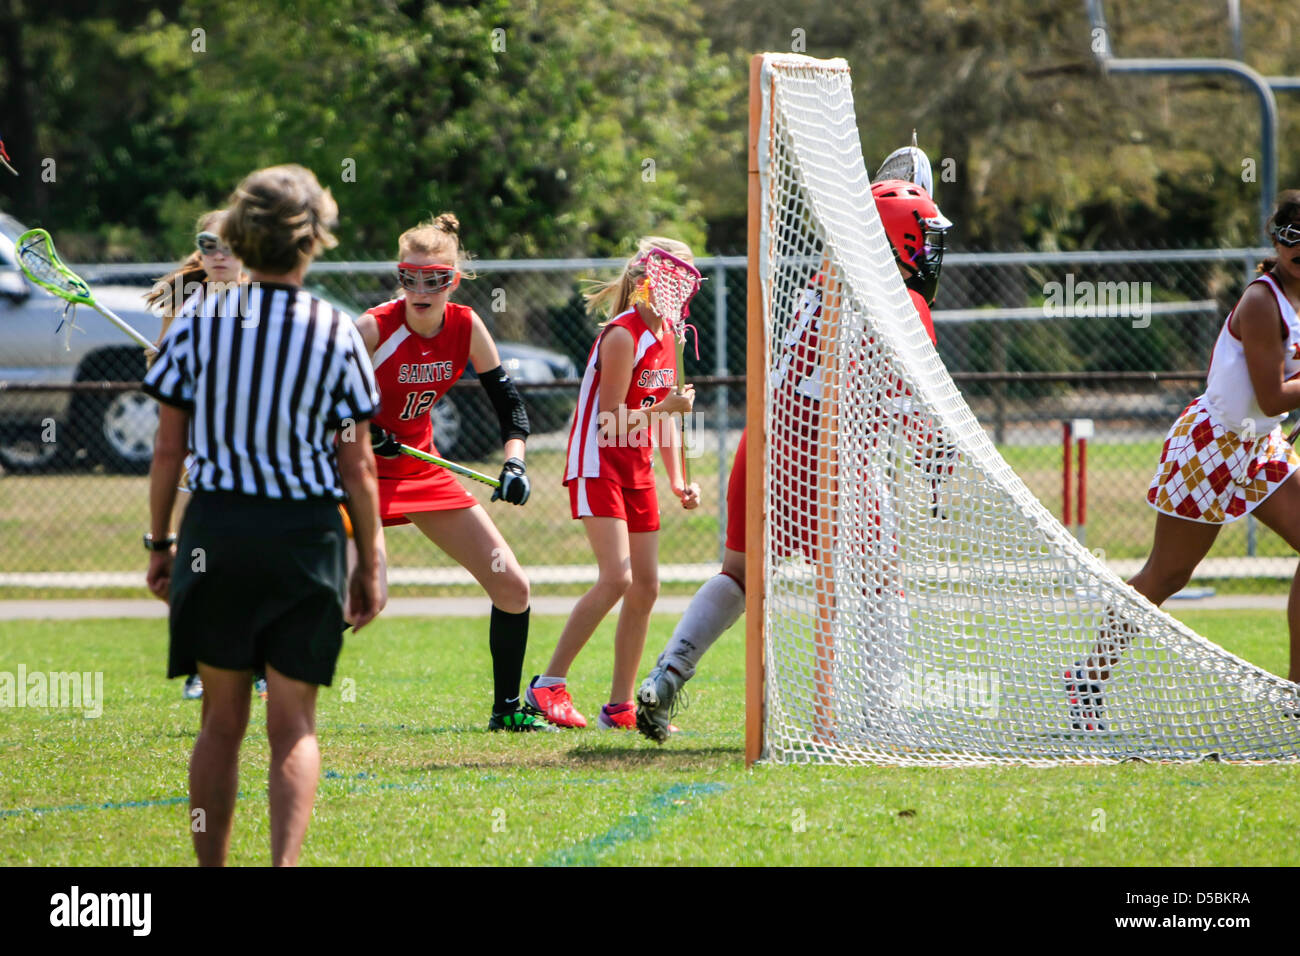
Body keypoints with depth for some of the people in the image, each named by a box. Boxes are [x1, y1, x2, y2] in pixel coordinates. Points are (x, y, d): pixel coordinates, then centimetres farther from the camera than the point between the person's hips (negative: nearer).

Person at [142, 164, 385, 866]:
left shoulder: (197, 324, -1)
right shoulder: (336, 334, -4)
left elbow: (167, 449, 1)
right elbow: (357, 467, -1)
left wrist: (159, 542, 12)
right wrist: (369, 563, 7)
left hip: (216, 526, 1)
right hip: (307, 536, -1)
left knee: (221, 721, 12)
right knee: (293, 726, 3)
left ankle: (210, 869, 16)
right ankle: (285, 863, -15)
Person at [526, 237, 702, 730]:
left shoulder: (666, 334, 10)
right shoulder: (622, 336, -16)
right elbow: (611, 419, -17)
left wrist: (677, 479, 9)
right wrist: (667, 407, -24)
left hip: (636, 472, 9)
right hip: (597, 466, -9)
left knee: (645, 586, 4)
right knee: (617, 577, -20)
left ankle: (620, 706, 9)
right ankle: (549, 685, -13)